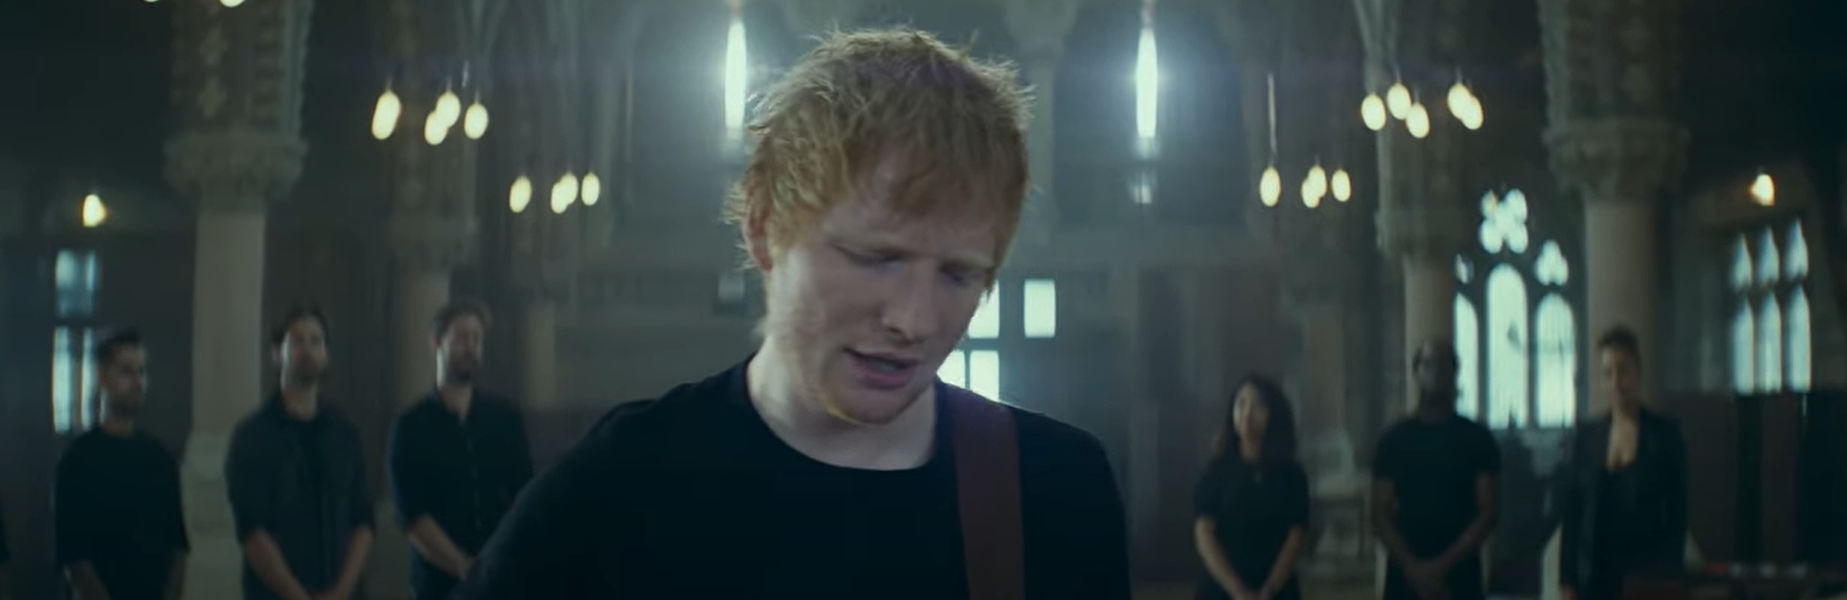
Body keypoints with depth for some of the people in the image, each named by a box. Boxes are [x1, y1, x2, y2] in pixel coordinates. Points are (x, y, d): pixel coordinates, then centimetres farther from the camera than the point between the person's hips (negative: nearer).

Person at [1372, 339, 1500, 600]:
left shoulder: (1477, 439, 3)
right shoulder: (1393, 440, 5)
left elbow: (1488, 511, -2)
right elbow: (1381, 514, 3)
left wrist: (1443, 565, -12)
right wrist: (1412, 567, -12)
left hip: (1460, 577, -1)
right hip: (1405, 578, 1)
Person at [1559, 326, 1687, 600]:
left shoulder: (1665, 433, 1)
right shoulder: (1586, 436, 8)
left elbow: (1677, 514, 0)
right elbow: (1572, 512, 8)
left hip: (1647, 577, -2)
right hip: (1596, 577, 2)